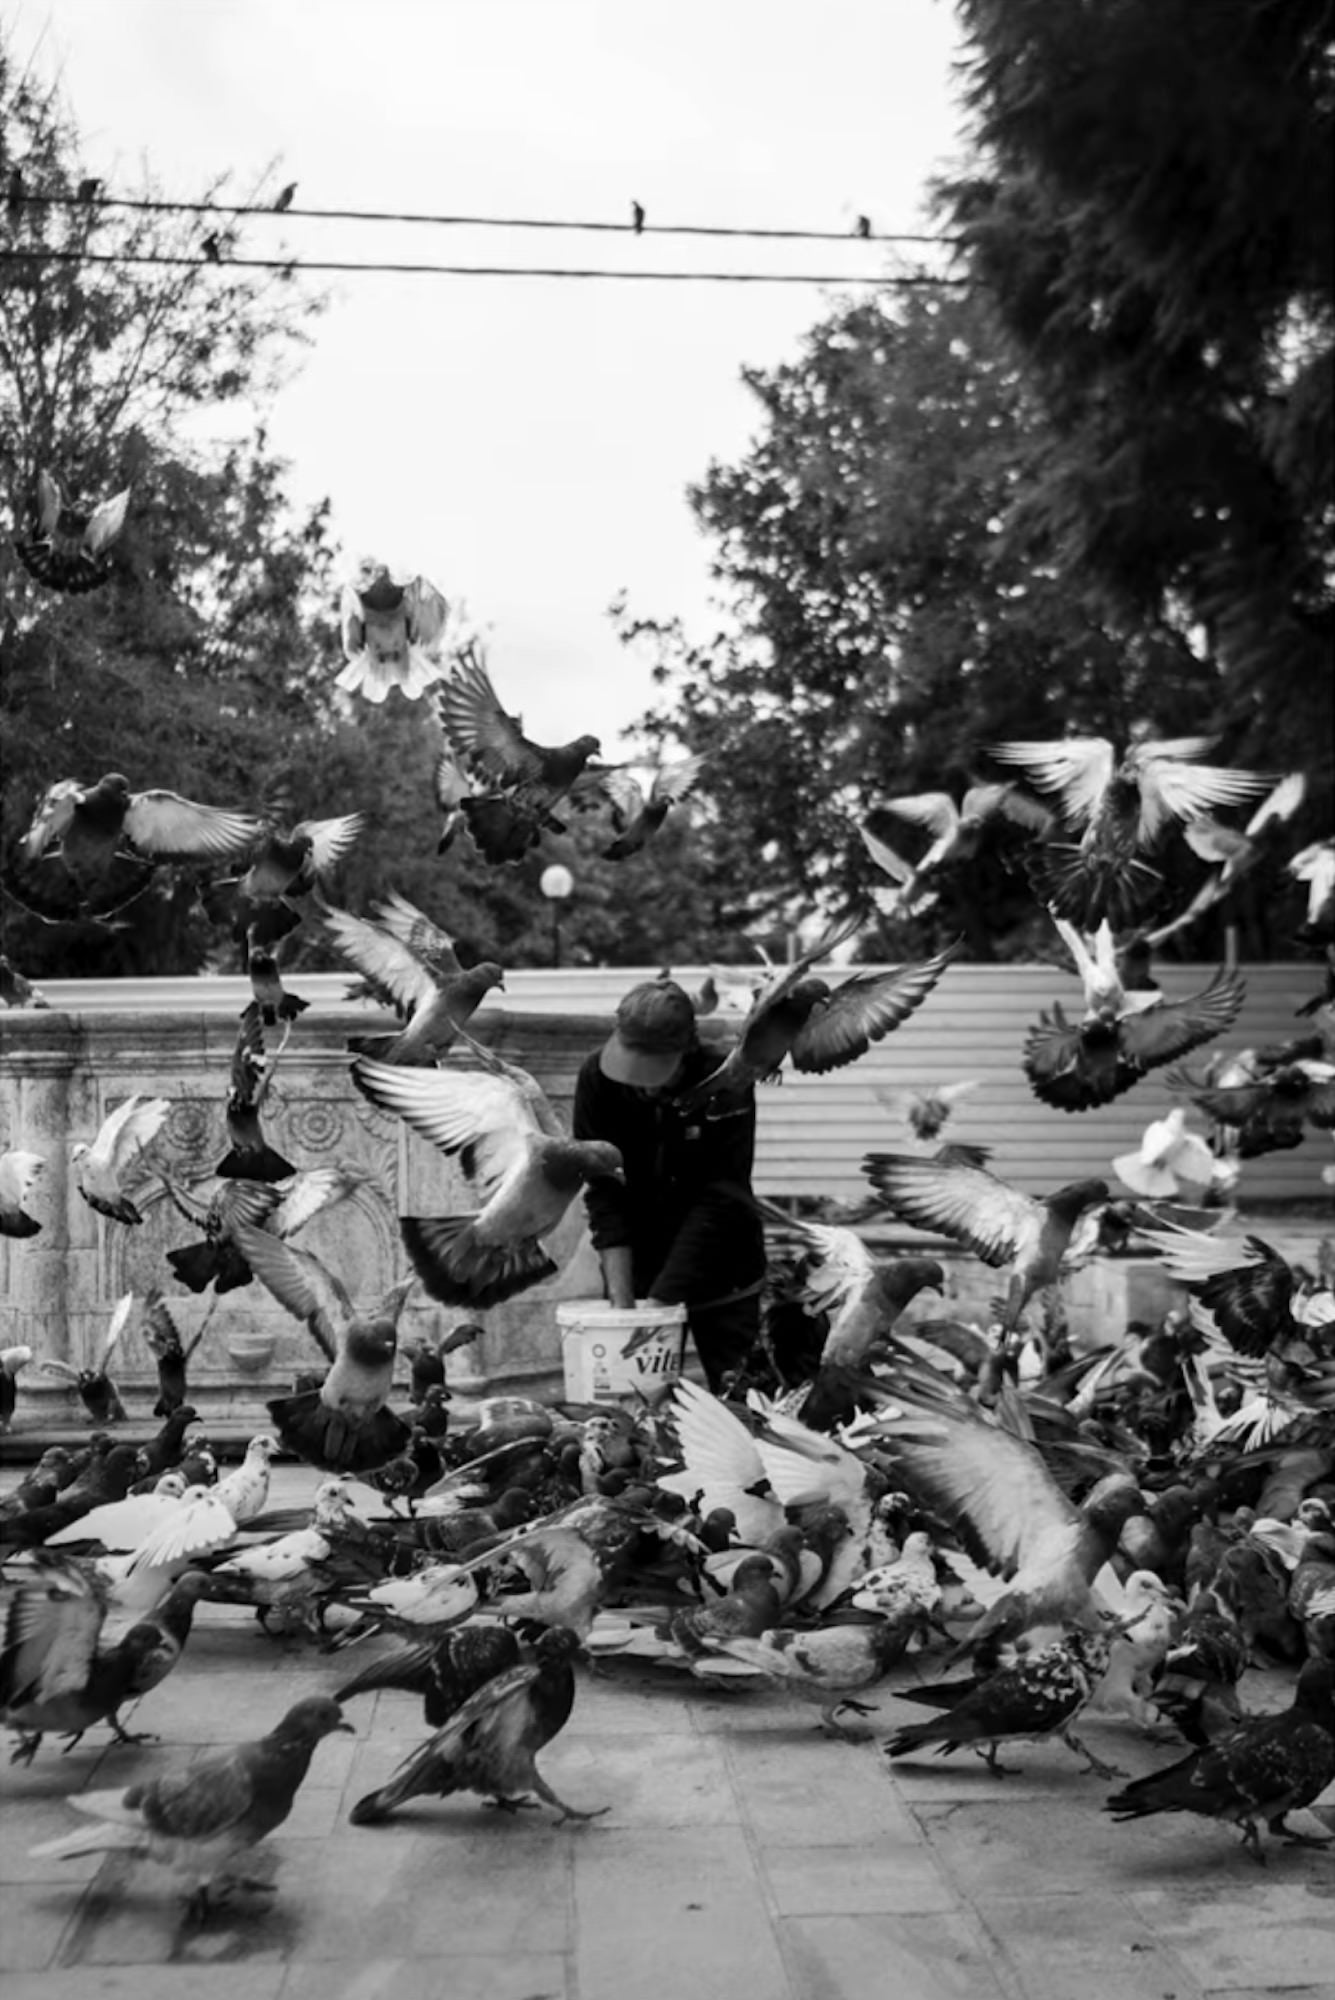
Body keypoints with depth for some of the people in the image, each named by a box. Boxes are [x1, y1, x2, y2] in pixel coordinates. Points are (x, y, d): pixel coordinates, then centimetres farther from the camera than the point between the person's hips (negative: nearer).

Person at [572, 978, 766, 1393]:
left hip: (720, 1269, -2)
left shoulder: (726, 1086, -20)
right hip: (639, 1262, 2)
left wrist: (658, 1301, -25)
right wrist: (620, 1298, -20)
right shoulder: (597, 1076, -14)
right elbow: (605, 1195, -13)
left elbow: (717, 1203, -21)